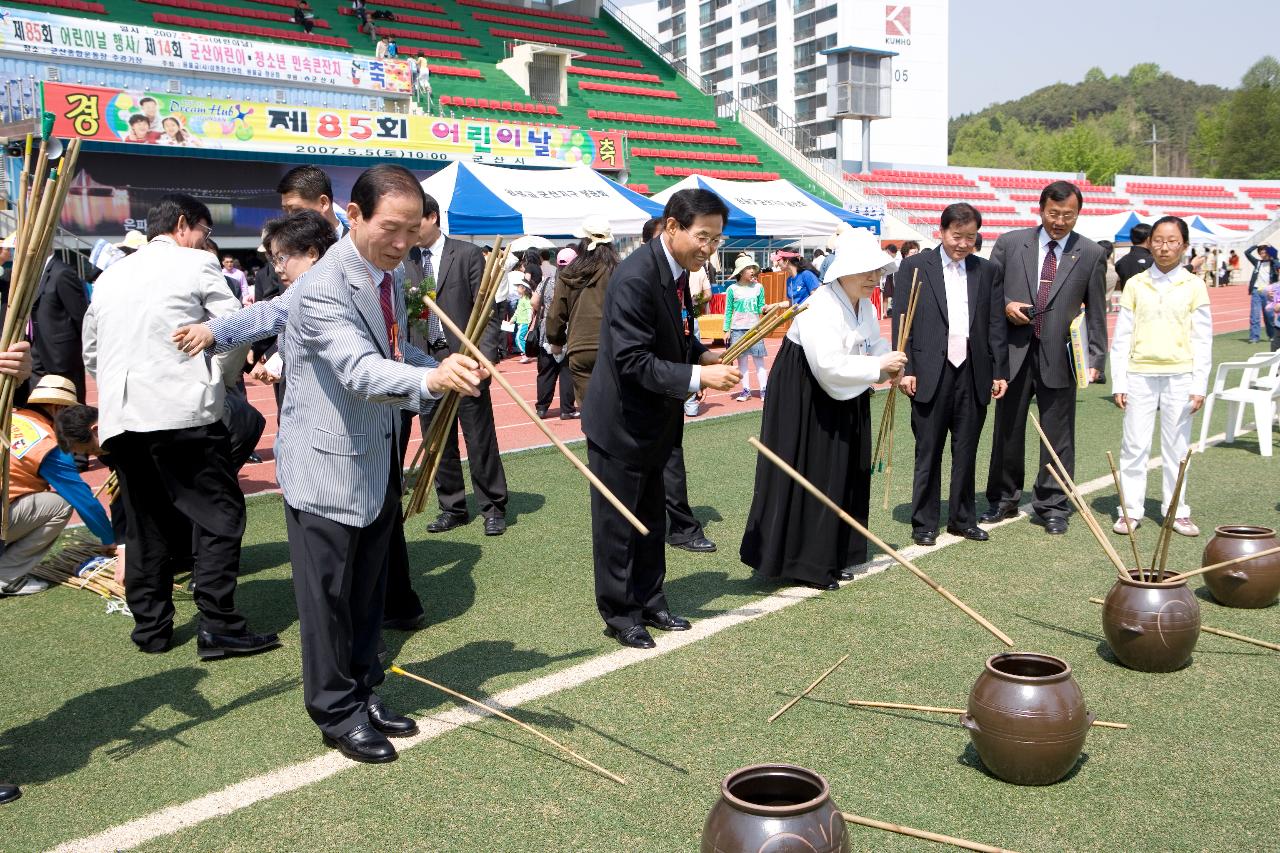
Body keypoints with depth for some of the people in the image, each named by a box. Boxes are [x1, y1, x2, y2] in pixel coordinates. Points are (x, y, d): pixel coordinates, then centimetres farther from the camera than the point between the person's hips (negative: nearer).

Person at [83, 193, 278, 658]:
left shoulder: (110, 275, 19)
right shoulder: (197, 264, 2)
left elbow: (91, 350, 24)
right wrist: (218, 380, 13)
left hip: (119, 417, 7)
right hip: (183, 410, -6)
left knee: (146, 523, 14)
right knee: (220, 513, -1)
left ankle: (151, 627, 19)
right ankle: (218, 625, -6)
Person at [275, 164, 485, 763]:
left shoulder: (387, 275, 6)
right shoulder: (324, 287, -23)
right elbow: (361, 371, -38)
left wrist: (448, 369, 4)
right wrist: (431, 379, -55)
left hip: (377, 464, 8)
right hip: (327, 466, -8)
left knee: (368, 590, 19)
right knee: (328, 596, 5)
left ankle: (364, 693, 34)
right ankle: (336, 713, 21)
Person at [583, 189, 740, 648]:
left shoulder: (678, 270, 3)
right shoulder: (635, 278, -26)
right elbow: (632, 360, -30)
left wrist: (703, 354, -1)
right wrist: (698, 376, -33)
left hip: (652, 422, 9)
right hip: (621, 423, -9)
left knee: (650, 518, 19)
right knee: (617, 522, 5)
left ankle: (650, 602, 34)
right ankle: (619, 615, 20)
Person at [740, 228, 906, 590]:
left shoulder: (865, 306, 5)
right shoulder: (820, 308, -25)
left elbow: (873, 345, 15)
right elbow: (829, 365, -31)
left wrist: (890, 362, -8)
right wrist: (879, 365, -24)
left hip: (843, 401, 10)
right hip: (805, 401, -10)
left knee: (842, 478, 13)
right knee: (810, 478, -4)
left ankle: (830, 557, 26)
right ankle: (805, 563, 7)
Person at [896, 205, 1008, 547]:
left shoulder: (988, 271, 10)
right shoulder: (914, 267, 2)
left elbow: (996, 326, 10)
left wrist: (1000, 372, 5)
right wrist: (905, 369, -8)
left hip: (973, 374, 3)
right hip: (931, 373, -3)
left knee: (966, 452, 10)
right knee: (928, 452, 5)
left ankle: (963, 519, 22)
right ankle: (924, 523, 14)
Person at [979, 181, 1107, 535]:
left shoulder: (1091, 254, 3)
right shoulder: (1010, 243, 3)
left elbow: (1096, 312, 5)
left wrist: (1096, 358, 0)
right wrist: (1005, 305, -11)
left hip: (1059, 356, -1)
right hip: (1014, 351, 1)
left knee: (1058, 435, 5)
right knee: (1007, 430, 11)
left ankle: (1051, 506, 19)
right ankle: (1003, 500, 27)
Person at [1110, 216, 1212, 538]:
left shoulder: (1194, 286, 2)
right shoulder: (1135, 285, 4)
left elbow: (1203, 339, 2)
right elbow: (1121, 336, 4)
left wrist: (1200, 385, -4)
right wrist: (1119, 383, -1)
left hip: (1179, 376, 0)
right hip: (1140, 375, 0)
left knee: (1177, 446, 7)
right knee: (1134, 445, 2)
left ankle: (1177, 511, 16)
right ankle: (1130, 509, 10)